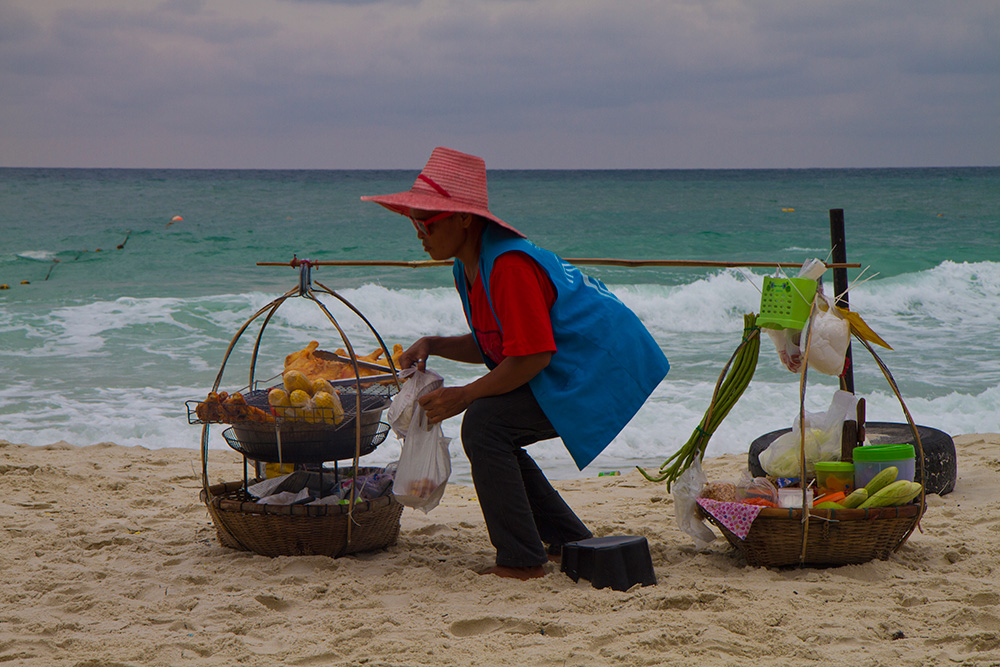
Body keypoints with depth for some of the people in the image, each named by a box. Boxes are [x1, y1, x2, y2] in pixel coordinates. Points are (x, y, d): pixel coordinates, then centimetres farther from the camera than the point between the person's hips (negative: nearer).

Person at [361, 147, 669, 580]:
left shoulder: (509, 265, -25)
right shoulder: (469, 267, 7)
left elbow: (533, 356, -26)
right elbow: (492, 347, 16)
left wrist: (464, 396, -18)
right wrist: (431, 345, 2)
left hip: (601, 372, -11)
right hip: (575, 370, 11)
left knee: (485, 424, -19)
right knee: (486, 432, 13)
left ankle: (521, 561, -15)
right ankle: (569, 542, 21)